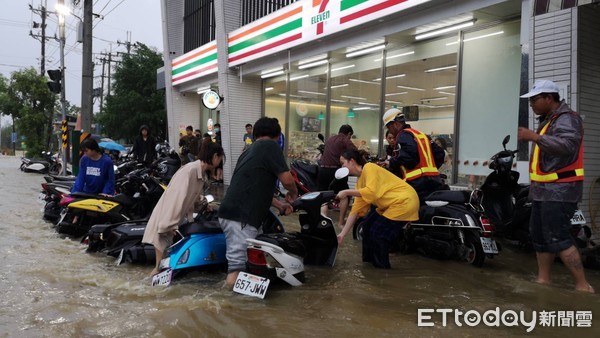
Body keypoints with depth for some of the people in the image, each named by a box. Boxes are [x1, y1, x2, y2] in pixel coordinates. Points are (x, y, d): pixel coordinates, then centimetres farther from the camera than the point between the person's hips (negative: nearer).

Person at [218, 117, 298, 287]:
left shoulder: (248, 152, 26)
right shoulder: (270, 146, -1)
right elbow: (286, 179, -7)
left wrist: (280, 205, 36)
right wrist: (293, 193, 15)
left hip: (231, 213, 10)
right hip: (241, 217, -10)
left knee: (237, 261, 19)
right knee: (238, 267, -10)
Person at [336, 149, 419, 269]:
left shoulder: (369, 167, -14)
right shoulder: (360, 182, 11)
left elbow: (371, 192, -30)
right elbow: (356, 210, 8)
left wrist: (346, 192, -22)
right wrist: (342, 234, 4)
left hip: (404, 201, -9)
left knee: (378, 233, -7)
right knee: (368, 226, 9)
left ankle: (382, 266, 12)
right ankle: (370, 260, 24)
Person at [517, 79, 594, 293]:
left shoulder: (567, 119, -13)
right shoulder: (548, 120, 19)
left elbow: (567, 146, -32)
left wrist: (534, 137, -35)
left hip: (559, 190, -10)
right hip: (545, 189, 10)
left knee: (557, 238, -12)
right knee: (539, 235, 13)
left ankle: (583, 286, -5)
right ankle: (543, 279, 22)